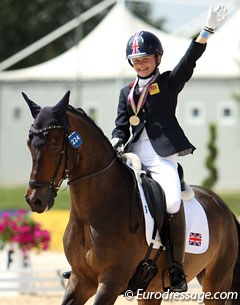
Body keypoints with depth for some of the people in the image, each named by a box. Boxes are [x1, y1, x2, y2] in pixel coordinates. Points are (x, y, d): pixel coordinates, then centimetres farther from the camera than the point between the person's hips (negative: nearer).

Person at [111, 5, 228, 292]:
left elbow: (189, 60, -6)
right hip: (133, 158, 5)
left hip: (163, 158, -5)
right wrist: (116, 141, -6)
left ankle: (177, 267, -21)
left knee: (172, 202, -26)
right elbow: (121, 125, 18)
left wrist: (208, 29, -18)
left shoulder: (169, 83, 7)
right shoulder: (127, 93, 20)